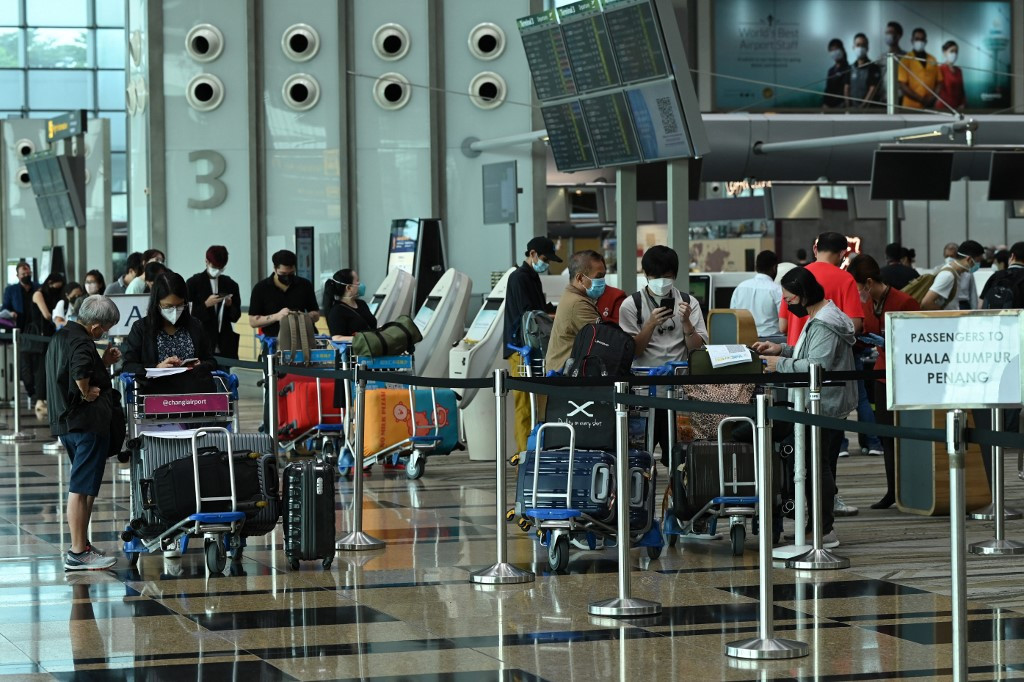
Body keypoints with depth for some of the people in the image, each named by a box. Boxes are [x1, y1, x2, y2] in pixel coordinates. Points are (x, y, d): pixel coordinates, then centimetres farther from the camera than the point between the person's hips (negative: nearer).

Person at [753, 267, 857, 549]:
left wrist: (781, 364, -17)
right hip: (827, 406, 11)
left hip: (825, 406, -11)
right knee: (823, 466, 13)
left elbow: (817, 366, -25)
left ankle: (824, 530, -7)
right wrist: (782, 349, 12)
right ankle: (823, 526, 17)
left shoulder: (824, 325, -17)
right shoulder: (819, 318, 16)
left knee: (817, 466, -8)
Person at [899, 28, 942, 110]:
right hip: (911, 106, -3)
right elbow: (902, 86, -7)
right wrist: (921, 99, -14)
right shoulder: (906, 60, -1)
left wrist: (933, 97, -6)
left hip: (930, 107, 4)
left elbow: (939, 82, 14)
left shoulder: (932, 60, 11)